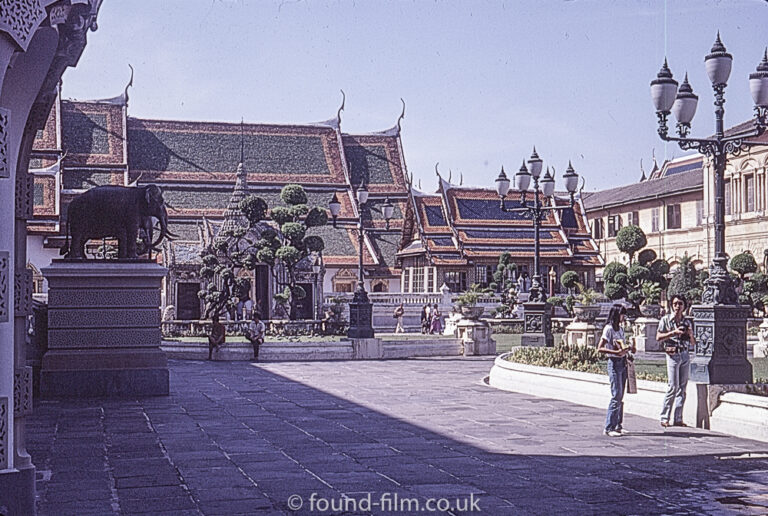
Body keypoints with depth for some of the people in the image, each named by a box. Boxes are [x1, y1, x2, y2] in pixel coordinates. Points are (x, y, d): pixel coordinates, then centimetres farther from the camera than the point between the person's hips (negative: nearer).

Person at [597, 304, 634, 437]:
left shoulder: (620, 329, 14)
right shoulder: (608, 329, -10)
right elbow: (600, 348, -16)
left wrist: (630, 348, 7)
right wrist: (617, 352, -26)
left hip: (623, 363, 8)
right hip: (614, 363, -8)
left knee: (620, 397, 9)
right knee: (616, 396, -10)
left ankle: (617, 425, 15)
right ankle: (608, 428, -6)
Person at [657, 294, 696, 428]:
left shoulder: (687, 322, 15)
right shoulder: (666, 320, 3)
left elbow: (693, 343, 18)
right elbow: (658, 337, -6)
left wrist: (690, 334, -3)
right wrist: (674, 332, -15)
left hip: (685, 355, 5)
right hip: (673, 355, -5)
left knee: (682, 388, 3)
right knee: (673, 387, -10)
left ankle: (677, 418, 6)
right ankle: (664, 418, -4)